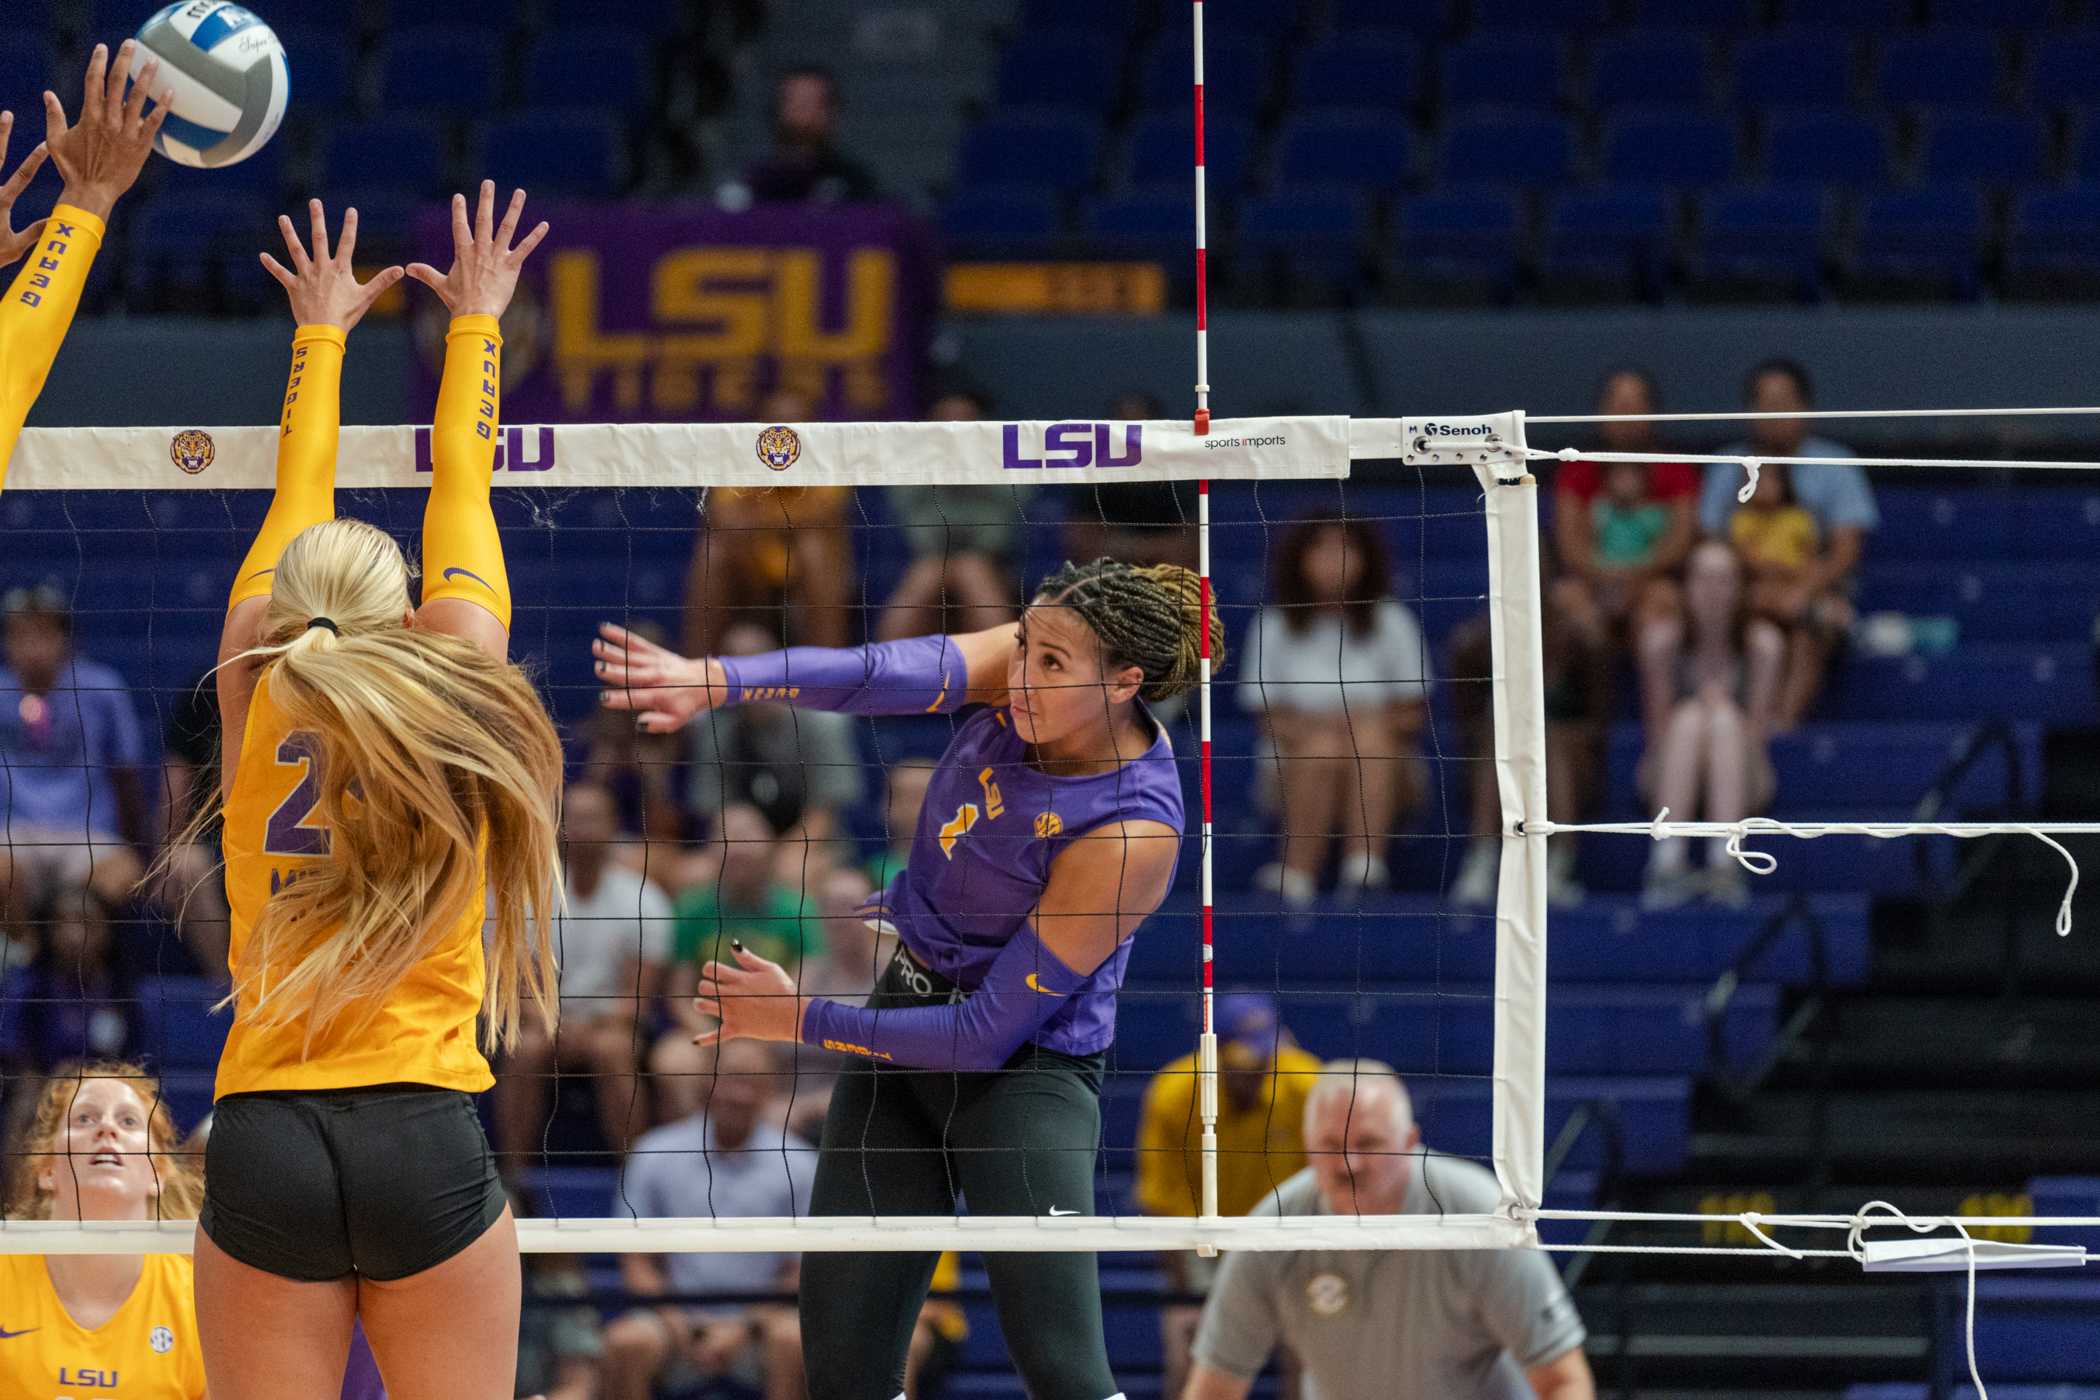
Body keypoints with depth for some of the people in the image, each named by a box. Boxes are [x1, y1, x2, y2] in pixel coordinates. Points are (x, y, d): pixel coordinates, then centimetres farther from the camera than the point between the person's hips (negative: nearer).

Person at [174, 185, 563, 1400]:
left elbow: (298, 499, 23)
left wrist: (322, 331, 37)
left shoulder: (260, 695, 8)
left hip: (262, 1141, 1)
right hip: (425, 1136, -1)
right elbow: (462, 482, 19)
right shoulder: (452, 683, 4)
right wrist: (477, 319, 32)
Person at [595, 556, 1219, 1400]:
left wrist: (801, 1020, -15)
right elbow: (891, 673, -30)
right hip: (907, 1020, 7)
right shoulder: (1025, 662, -11)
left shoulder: (1133, 833, -26)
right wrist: (715, 681, -47)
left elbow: (988, 1034, -21)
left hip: (1025, 1065, -6)